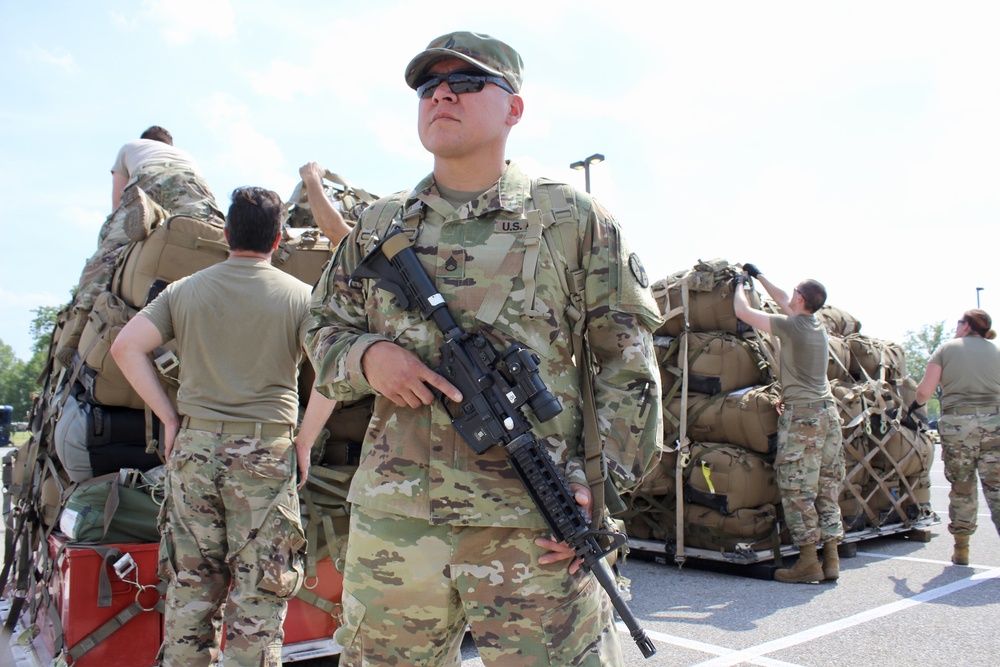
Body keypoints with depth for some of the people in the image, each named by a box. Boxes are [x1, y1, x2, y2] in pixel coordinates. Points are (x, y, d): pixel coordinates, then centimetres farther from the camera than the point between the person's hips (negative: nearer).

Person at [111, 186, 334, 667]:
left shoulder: (184, 291, 7)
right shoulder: (300, 295, -1)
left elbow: (125, 347, 0)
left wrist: (169, 418, 5)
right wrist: (305, 439, -2)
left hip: (194, 446, 3)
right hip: (266, 450, -3)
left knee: (189, 586, 14)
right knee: (258, 592, 4)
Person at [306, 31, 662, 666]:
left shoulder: (573, 218, 3)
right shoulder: (380, 226, 12)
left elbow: (628, 365, 3)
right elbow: (325, 331, 18)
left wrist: (596, 480, -7)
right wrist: (367, 356, -5)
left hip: (535, 526, -3)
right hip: (392, 520, 4)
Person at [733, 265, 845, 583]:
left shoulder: (791, 326, -10)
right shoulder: (819, 325, 12)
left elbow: (743, 311, -3)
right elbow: (783, 301, 29)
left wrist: (740, 284, 15)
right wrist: (758, 276, 39)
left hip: (802, 415, -8)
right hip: (829, 413, 8)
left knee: (797, 490, -4)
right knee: (827, 490, 9)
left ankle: (808, 562, -4)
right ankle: (831, 559, 11)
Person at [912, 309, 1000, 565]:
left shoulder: (946, 349, 5)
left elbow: (924, 391, 0)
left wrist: (914, 406, 18)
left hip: (957, 423, -1)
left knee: (961, 488, 9)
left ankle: (961, 549, 16)